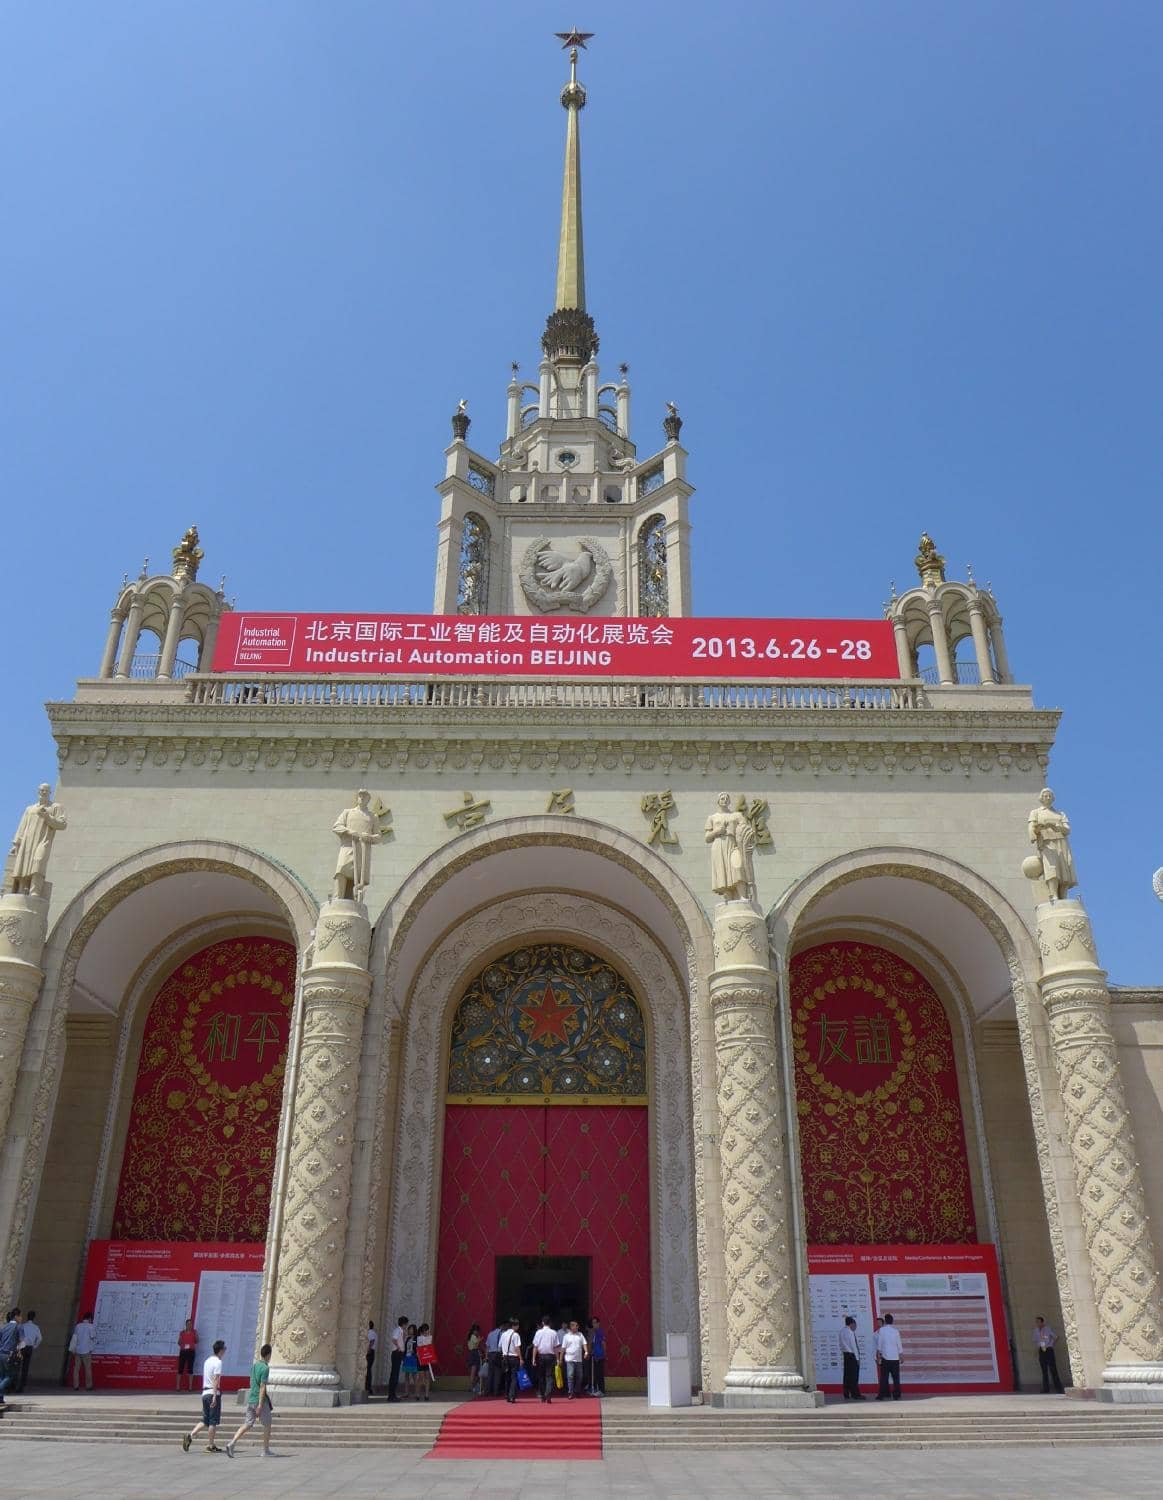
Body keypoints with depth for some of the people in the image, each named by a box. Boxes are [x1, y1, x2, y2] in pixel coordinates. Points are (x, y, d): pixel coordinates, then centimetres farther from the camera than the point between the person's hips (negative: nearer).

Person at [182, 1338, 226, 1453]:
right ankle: (210, 1445, 7)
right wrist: (215, 1396, -21)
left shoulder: (208, 1360, 14)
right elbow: (216, 1380, -19)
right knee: (213, 1420, 2)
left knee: (205, 1420, 14)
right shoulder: (218, 1362, -12)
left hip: (205, 1392, 8)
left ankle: (190, 1435, -2)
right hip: (213, 1393, -8)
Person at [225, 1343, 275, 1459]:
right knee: (267, 1424, 8)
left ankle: (232, 1443, -9)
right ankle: (266, 1451, 14)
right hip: (260, 1400, -7)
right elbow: (262, 1387, -20)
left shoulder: (254, 1365, 10)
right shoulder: (265, 1368, -15)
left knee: (247, 1424, 8)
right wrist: (260, 1405, -20)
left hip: (250, 1399, 7)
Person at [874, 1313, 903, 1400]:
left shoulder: (882, 1330, -4)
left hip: (885, 1357, -2)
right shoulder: (895, 1331, 0)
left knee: (884, 1377, 1)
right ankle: (896, 1395, 6)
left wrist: (879, 1354, 5)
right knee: (896, 1377, 7)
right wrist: (901, 1356, 15)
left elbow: (879, 1344, -3)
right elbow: (899, 1344, 4)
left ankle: (883, 1395, -1)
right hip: (895, 1357, 2)